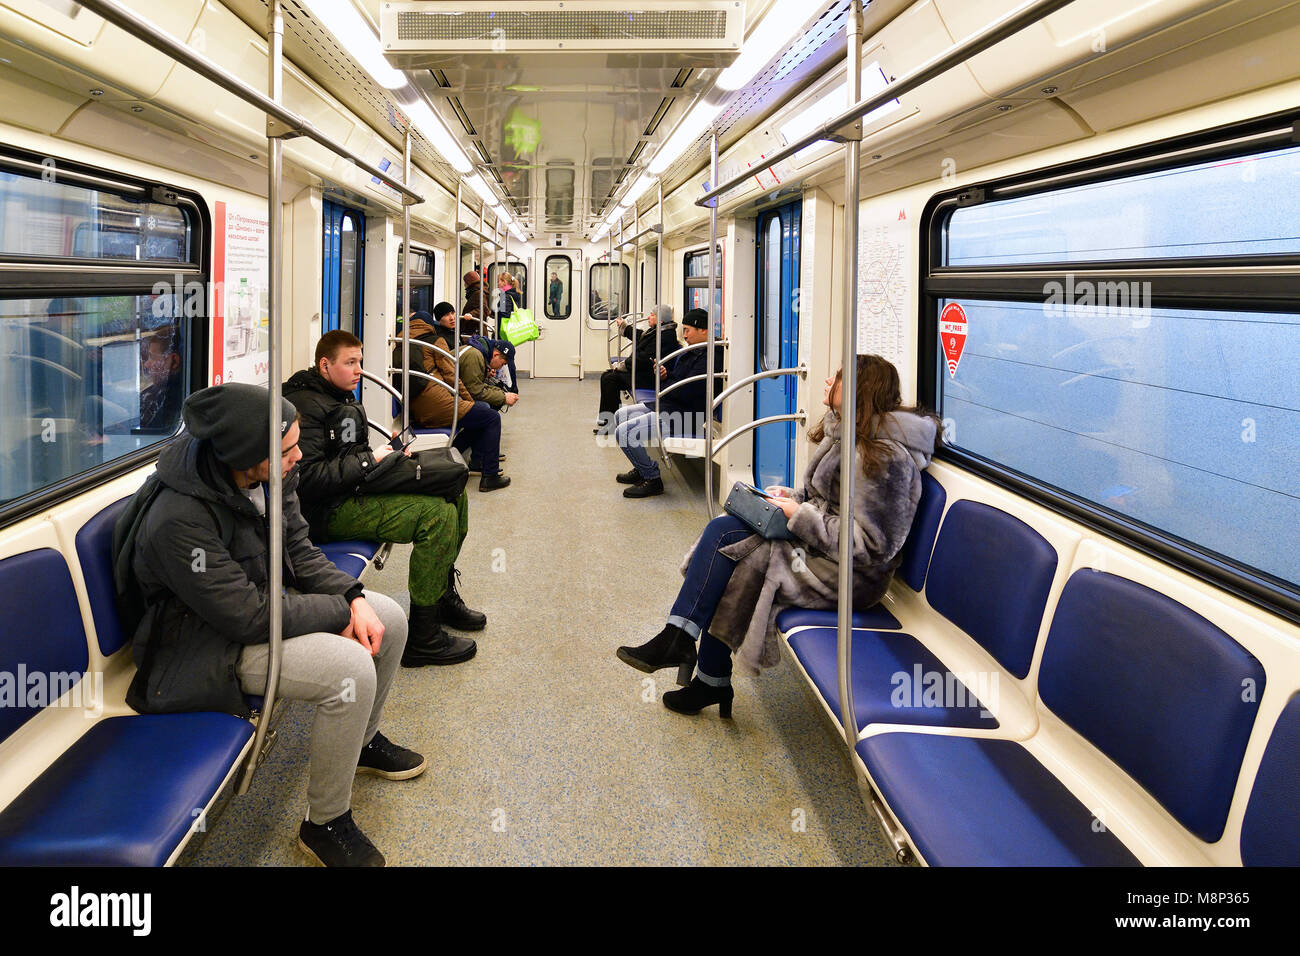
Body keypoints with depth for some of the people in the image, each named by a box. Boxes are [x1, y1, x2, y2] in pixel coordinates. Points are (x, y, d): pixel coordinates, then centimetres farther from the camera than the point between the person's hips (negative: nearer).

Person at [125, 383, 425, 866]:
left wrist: (355, 598, -11)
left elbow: (299, 550, 4)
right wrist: (342, 610, -19)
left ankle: (363, 741, 30)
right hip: (214, 645, -9)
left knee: (389, 618, 5)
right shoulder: (179, 522, -34)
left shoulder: (270, 476, -10)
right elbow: (250, 617, -28)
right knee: (351, 667, -26)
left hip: (268, 596, 9)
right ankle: (325, 825, -9)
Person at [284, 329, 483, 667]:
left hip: (356, 491, 10)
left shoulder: (342, 397, 16)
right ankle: (422, 638, -20)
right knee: (439, 514, -24)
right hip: (329, 511, -10)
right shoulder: (305, 406, -16)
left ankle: (444, 596, 22)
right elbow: (307, 478, -24)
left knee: (455, 494, 7)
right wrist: (370, 460, -18)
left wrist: (387, 452, 6)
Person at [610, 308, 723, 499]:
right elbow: (676, 372, 22)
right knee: (621, 415, 21)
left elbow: (686, 392, -26)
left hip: (684, 417, -12)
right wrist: (664, 374, -3)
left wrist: (662, 385, -7)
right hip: (665, 405, 12)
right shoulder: (693, 351, 13)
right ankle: (641, 469, 24)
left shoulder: (710, 358, -21)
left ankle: (652, 479, -8)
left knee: (624, 432, -20)